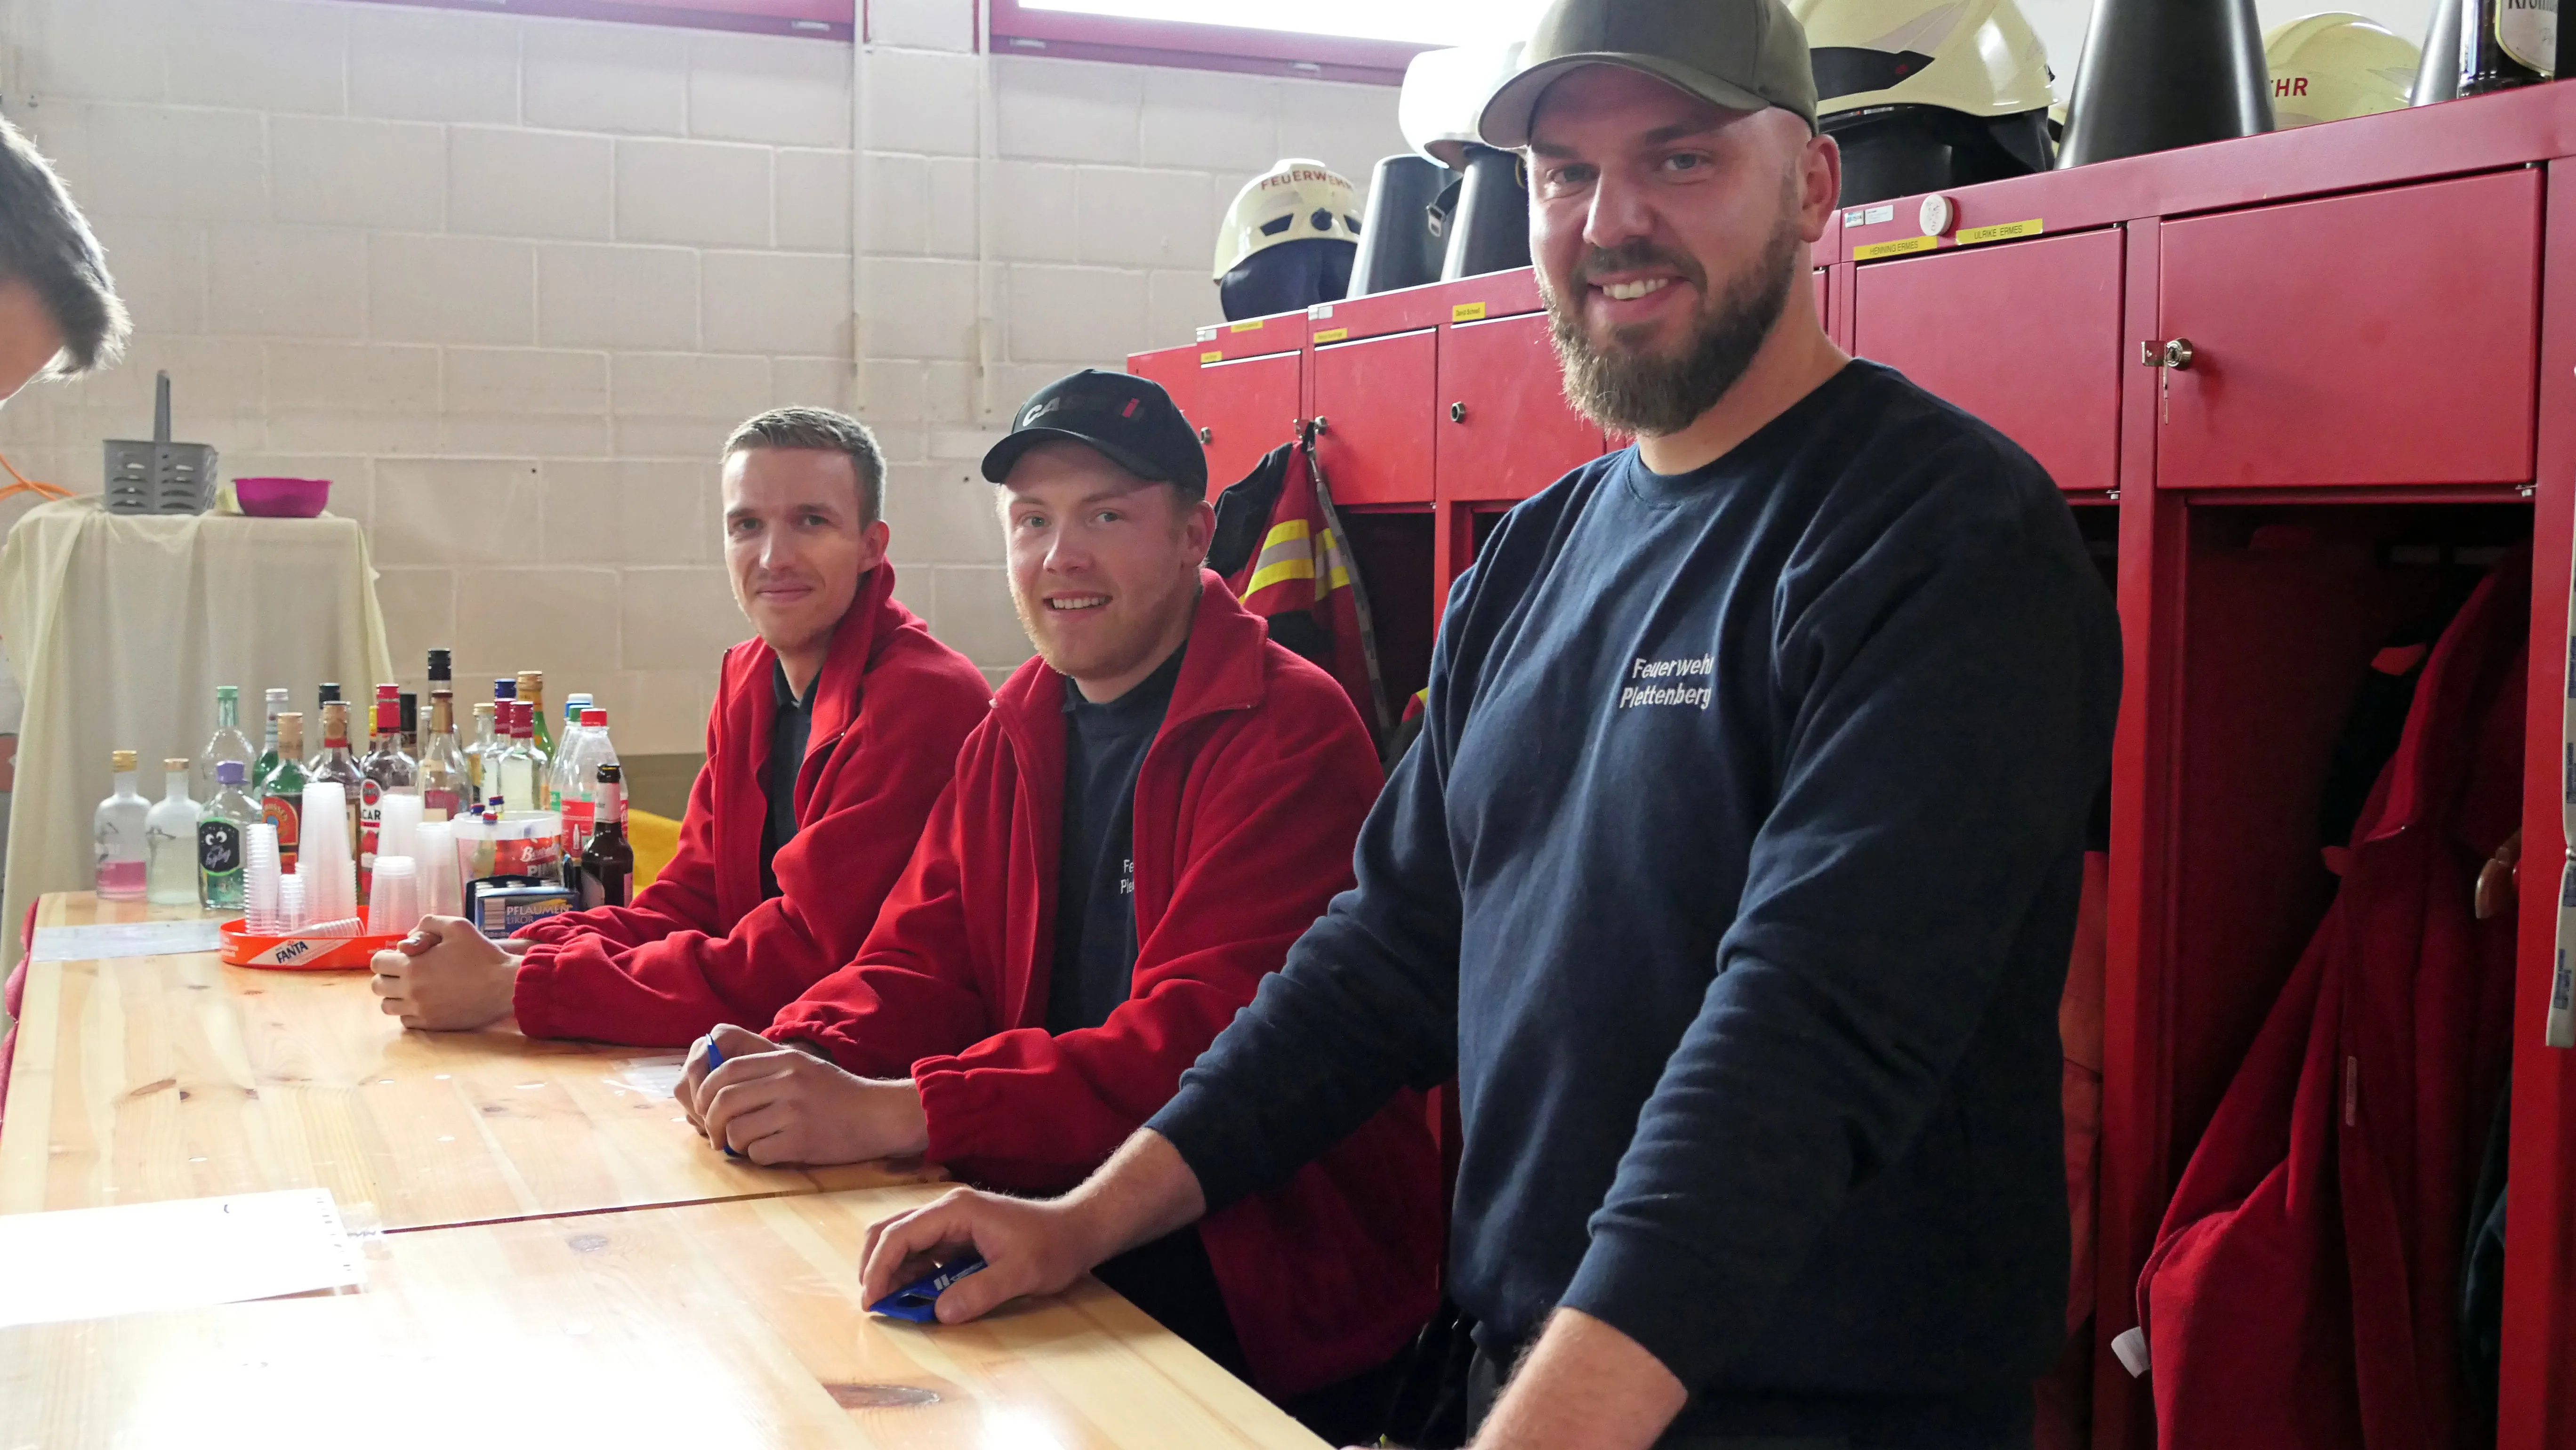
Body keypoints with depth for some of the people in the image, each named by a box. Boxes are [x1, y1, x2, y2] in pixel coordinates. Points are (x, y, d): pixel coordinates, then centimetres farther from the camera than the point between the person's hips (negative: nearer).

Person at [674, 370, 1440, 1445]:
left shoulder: (1292, 731, -15)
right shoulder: (1020, 728, 12)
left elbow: (1206, 1034, -24)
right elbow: (927, 957, 9)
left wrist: (891, 1112, -30)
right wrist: (804, 1055, -14)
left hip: (1264, 1272, -6)